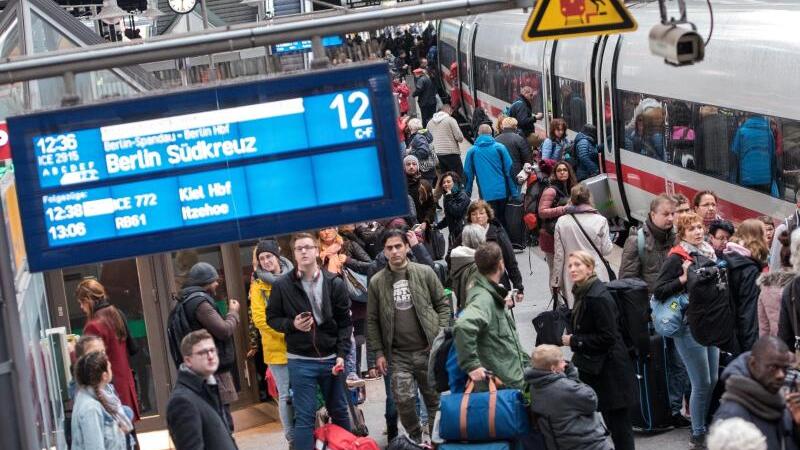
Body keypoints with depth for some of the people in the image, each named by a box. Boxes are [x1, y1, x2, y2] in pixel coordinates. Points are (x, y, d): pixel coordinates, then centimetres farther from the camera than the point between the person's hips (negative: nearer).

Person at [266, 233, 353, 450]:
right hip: (300, 361, -2)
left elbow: (345, 322, 2)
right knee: (304, 416, -1)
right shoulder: (282, 285, -3)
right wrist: (291, 324, -14)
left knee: (339, 412, 13)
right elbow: (272, 318, 5)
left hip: (331, 358, 2)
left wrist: (342, 354, -7)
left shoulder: (335, 283, 0)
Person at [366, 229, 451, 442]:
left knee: (435, 397, 8)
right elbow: (372, 320, 4)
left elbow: (443, 304, 4)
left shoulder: (425, 273, 0)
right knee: (403, 400, -6)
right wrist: (378, 353, 0)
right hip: (398, 355, 0)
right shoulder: (376, 282, 0)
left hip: (428, 350, 0)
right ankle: (415, 439, 13)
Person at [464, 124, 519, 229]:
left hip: (486, 194, -1)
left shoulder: (472, 151, 1)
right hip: (502, 192, 1)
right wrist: (514, 193, -1)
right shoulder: (499, 147, -1)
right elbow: (509, 170, -4)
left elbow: (468, 174, 3)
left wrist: (467, 194, 11)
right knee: (503, 221, 14)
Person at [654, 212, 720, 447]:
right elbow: (658, 291, -16)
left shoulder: (709, 254, 9)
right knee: (702, 383, -5)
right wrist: (683, 278, -23)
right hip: (689, 328, -7)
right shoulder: (676, 258, -12)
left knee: (712, 380, 12)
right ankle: (697, 434, 8)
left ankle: (706, 425, 27)